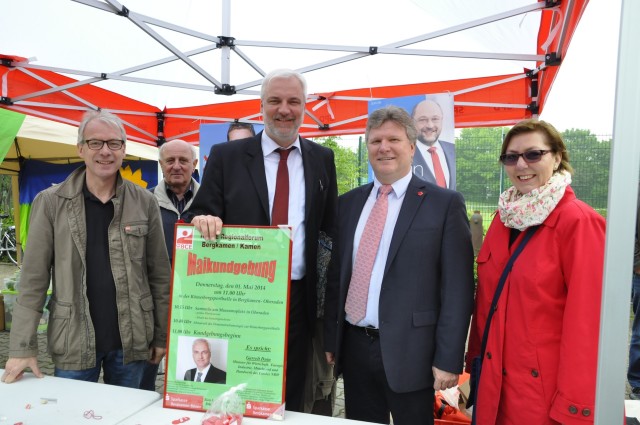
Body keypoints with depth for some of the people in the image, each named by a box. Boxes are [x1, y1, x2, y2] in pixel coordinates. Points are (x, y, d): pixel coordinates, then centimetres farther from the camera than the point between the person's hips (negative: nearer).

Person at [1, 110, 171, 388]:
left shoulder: (145, 202, -1)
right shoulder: (50, 203, -4)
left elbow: (160, 274, 2)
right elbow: (33, 279, -3)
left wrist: (162, 335, 2)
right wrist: (22, 346, -6)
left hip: (131, 341, 1)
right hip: (73, 344, -1)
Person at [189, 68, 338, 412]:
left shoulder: (322, 159, 6)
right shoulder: (226, 156, 0)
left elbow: (330, 226, 8)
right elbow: (202, 214, 1)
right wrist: (204, 220, -23)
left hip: (298, 299, 2)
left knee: (289, 401, 16)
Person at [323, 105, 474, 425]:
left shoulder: (445, 203, -6)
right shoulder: (347, 203, 7)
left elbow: (457, 289, -9)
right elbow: (335, 275, 10)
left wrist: (448, 359, -11)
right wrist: (329, 338, 8)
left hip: (409, 350, -4)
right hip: (353, 347, 4)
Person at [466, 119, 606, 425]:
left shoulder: (579, 222, -15)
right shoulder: (504, 216, 3)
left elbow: (586, 321, -16)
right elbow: (486, 298, 8)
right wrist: (476, 364, 9)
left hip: (546, 387, -5)